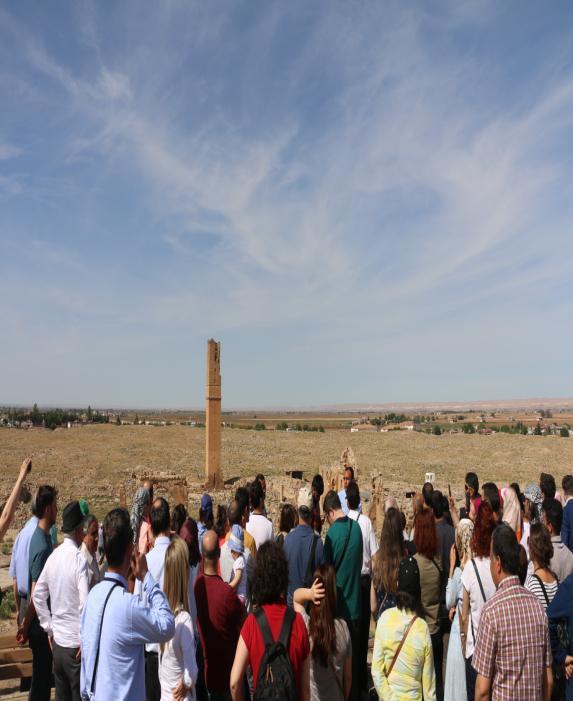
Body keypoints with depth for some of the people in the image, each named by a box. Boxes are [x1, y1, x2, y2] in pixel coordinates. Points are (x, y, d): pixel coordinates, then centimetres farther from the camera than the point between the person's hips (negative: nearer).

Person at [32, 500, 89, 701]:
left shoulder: (53, 556, 1)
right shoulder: (80, 559, -19)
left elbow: (38, 596, 8)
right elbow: (85, 604, -24)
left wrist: (49, 628, 15)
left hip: (57, 643, 7)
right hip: (76, 646, -6)